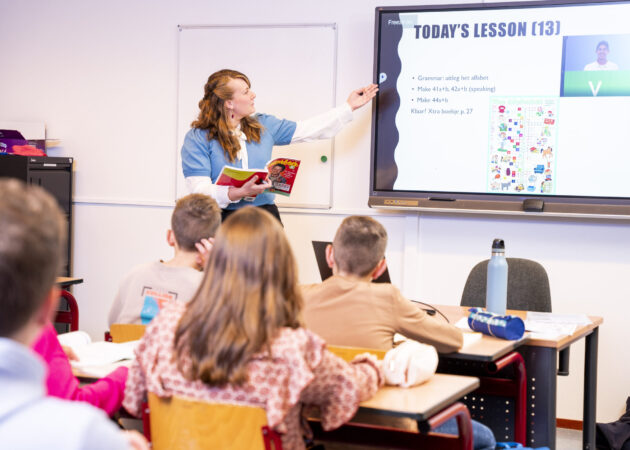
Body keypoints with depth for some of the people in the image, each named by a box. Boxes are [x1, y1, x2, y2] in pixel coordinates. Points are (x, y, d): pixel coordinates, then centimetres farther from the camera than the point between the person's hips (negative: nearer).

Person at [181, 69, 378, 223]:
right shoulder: (197, 138, -3)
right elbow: (199, 190, -12)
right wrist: (240, 193, -25)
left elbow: (307, 130, 20)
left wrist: (349, 106, 23)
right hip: (222, 219, -4)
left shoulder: (263, 126, 13)